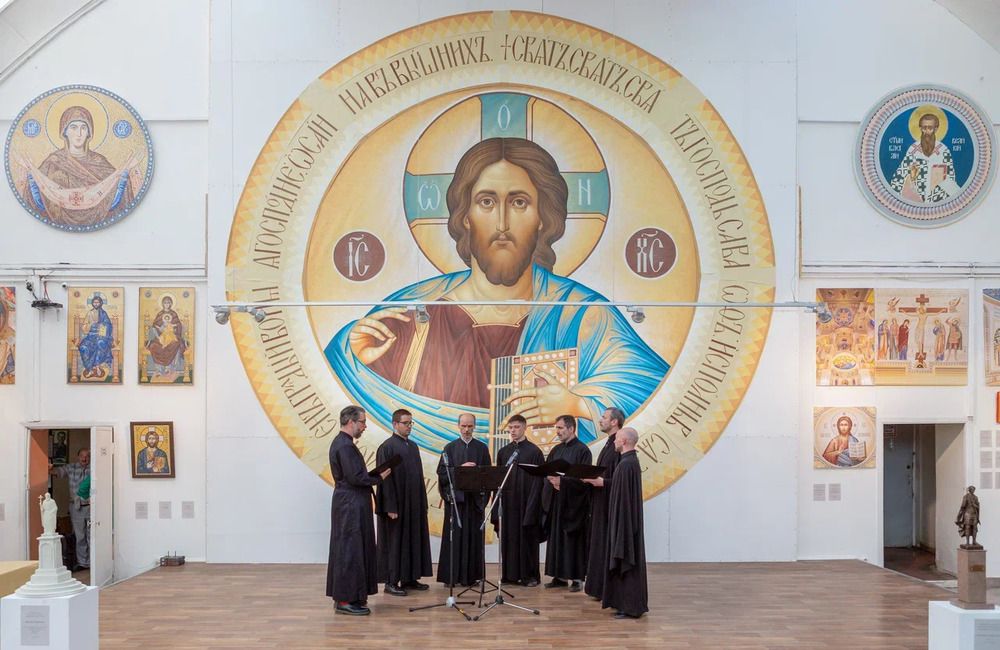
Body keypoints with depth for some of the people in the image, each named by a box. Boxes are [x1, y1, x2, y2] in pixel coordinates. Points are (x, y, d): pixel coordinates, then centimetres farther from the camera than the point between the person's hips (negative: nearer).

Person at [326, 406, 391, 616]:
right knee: (350, 550, -5)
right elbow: (355, 477, -23)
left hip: (349, 504, 11)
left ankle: (344, 595, 22)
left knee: (347, 549, 15)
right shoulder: (345, 445, -18)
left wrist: (373, 476, 8)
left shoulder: (340, 442, 14)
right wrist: (379, 478, -9)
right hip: (351, 506, -11)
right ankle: (346, 600, 0)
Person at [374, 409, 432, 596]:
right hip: (396, 505, -7)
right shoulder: (387, 447, -11)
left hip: (414, 505, 8)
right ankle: (391, 581, 7)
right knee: (394, 541, -1)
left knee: (413, 540, 10)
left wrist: (423, 503, 12)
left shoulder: (413, 447, 12)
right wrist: (390, 507, -19)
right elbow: (385, 479, -15)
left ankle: (409, 578, 20)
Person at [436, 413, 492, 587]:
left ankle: (470, 576, 8)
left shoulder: (482, 448, 9)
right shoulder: (450, 447, 6)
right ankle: (451, 576, 4)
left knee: (473, 536, 1)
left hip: (475, 498, 1)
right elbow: (442, 472, -2)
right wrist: (460, 468, -14)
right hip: (455, 497, -1)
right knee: (453, 536, -1)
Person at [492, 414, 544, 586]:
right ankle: (511, 574, 15)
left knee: (527, 538, 1)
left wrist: (531, 507, -13)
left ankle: (530, 575, 10)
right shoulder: (503, 452, 10)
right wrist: (497, 505, 5)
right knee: (508, 538, 6)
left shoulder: (534, 451, -5)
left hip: (525, 502, -5)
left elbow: (537, 481, -7)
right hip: (507, 503, 5)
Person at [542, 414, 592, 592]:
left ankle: (576, 578, 6)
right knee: (556, 539, 8)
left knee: (573, 540, -2)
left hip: (573, 503, -6)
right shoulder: (556, 450, 13)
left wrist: (562, 481, -20)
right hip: (555, 502, 6)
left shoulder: (582, 450, -8)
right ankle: (560, 576, 16)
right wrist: (552, 480, -9)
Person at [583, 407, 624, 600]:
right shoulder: (609, 444, 14)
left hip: (610, 505, -10)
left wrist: (601, 482, -28)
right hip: (600, 504, 10)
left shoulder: (619, 446, -17)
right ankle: (600, 587, 20)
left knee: (607, 547, -3)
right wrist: (591, 478, 3)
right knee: (599, 546, 13)